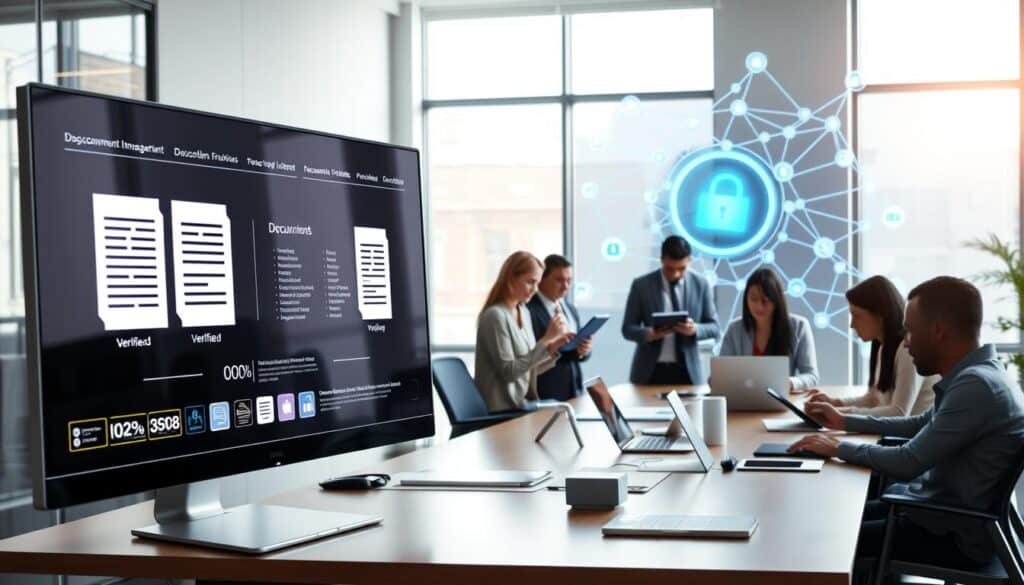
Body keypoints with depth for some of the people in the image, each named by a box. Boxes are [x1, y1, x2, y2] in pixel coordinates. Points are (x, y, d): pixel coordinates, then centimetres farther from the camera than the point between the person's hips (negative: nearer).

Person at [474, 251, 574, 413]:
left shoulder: (524, 312, 11)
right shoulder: (495, 315, -13)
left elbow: (530, 368, 11)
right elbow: (508, 371, -18)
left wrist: (552, 348, -4)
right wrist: (546, 339, -18)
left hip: (523, 404, 7)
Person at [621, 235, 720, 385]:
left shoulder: (701, 285, 2)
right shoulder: (641, 285, -2)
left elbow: (714, 327, 6)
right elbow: (627, 328, 1)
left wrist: (695, 329, -16)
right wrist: (649, 334, -21)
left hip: (687, 371, 1)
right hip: (650, 372, -1)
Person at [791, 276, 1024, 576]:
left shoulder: (976, 385, -26)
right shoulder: (974, 374, 5)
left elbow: (907, 464, -25)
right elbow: (922, 425, 22)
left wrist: (838, 447, -11)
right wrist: (845, 422, 22)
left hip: (953, 536, -9)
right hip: (942, 512, 9)